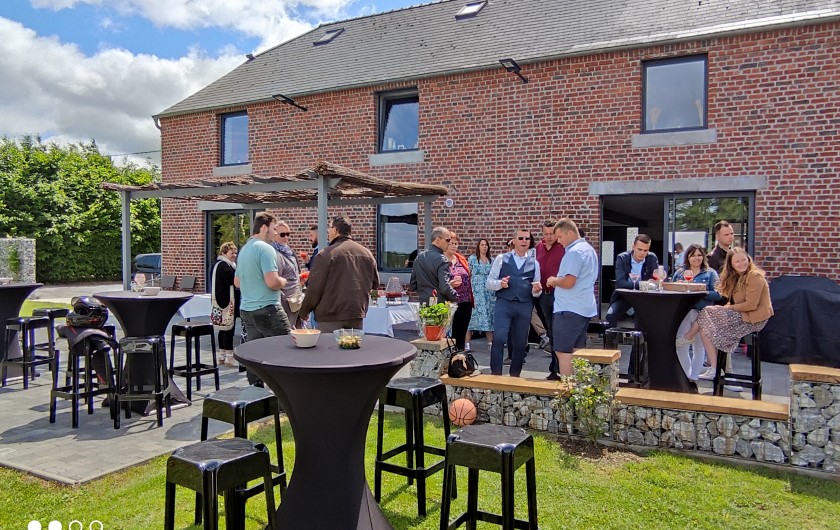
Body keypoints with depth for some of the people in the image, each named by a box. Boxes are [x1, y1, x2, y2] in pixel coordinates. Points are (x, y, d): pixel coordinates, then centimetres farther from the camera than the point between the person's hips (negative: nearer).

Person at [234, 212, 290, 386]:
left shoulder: (244, 250, 15)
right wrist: (283, 281, -2)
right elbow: (272, 282, -21)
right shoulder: (266, 249, -13)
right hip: (267, 309, -9)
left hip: (246, 309, 9)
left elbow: (237, 282, 24)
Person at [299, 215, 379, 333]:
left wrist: (304, 311, 3)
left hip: (331, 317, -5)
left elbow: (314, 288, -10)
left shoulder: (326, 254, -11)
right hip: (357, 316, 5)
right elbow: (375, 283, 14)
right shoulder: (367, 253, 5)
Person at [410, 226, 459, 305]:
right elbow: (444, 288, -21)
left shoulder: (419, 257, 9)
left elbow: (413, 285, 14)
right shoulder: (442, 260, -14)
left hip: (423, 302, 7)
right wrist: (456, 297, -5)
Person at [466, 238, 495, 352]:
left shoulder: (492, 260, 12)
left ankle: (490, 342, 10)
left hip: (489, 292, 4)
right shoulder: (472, 259, 2)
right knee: (473, 316, -6)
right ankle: (467, 343, -2)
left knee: (489, 316, 3)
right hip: (476, 292, -4)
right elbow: (468, 275, 0)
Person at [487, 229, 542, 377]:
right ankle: (495, 373, -5)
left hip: (525, 306, 3)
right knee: (499, 339, -17)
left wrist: (536, 290, -9)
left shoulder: (534, 263, 14)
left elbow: (536, 292, 14)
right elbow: (489, 283, 5)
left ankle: (515, 375, 23)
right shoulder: (501, 259, 7)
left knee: (520, 343, 9)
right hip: (503, 304, -3)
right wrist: (500, 283, -16)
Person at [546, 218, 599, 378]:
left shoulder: (574, 252, -16)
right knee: (577, 350, 13)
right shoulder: (589, 249, 16)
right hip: (585, 308, 10)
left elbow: (569, 282, -23)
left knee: (562, 351, -5)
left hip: (569, 309, -10)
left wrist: (553, 281, -4)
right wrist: (558, 281, 16)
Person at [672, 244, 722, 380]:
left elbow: (717, 295, -2)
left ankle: (694, 377, 12)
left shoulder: (710, 273, 10)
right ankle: (686, 376, 10)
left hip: (702, 313, -1)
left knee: (699, 346, 2)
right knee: (681, 346, -4)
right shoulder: (679, 272, 18)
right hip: (682, 312, 2)